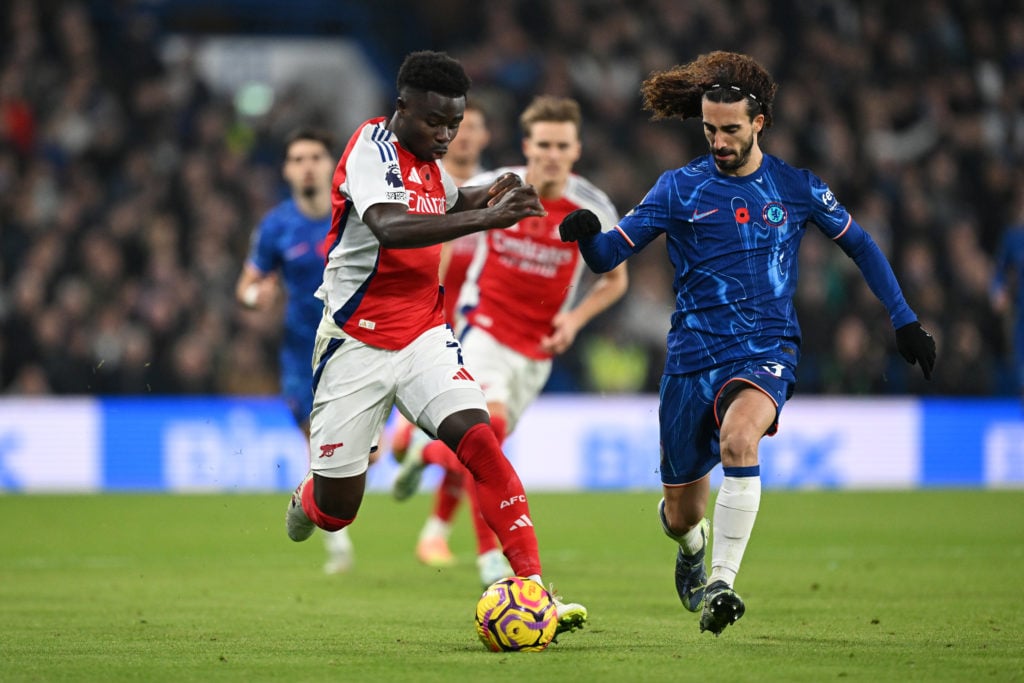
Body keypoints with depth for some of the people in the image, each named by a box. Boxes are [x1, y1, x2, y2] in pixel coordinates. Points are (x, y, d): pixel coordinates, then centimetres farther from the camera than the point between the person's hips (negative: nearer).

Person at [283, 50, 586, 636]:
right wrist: (487, 219, -46)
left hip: (425, 334, 5)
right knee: (336, 508, 2)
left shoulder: (427, 157, 6)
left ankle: (533, 587, -24)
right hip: (357, 341, -5)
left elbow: (449, 201, 32)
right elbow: (388, 228, -38)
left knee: (479, 440, -19)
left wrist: (486, 195, 8)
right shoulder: (373, 148, -17)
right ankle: (304, 502, 40)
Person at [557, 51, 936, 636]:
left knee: (738, 436, -36)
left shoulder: (795, 187, 3)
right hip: (694, 356, 2)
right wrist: (587, 236, -25)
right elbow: (610, 255, -2)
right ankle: (693, 545, 47)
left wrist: (905, 321, 12)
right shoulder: (680, 188, 2)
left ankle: (721, 584, -32)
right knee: (681, 514, 8)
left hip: (767, 351, -1)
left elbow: (859, 244, 16)